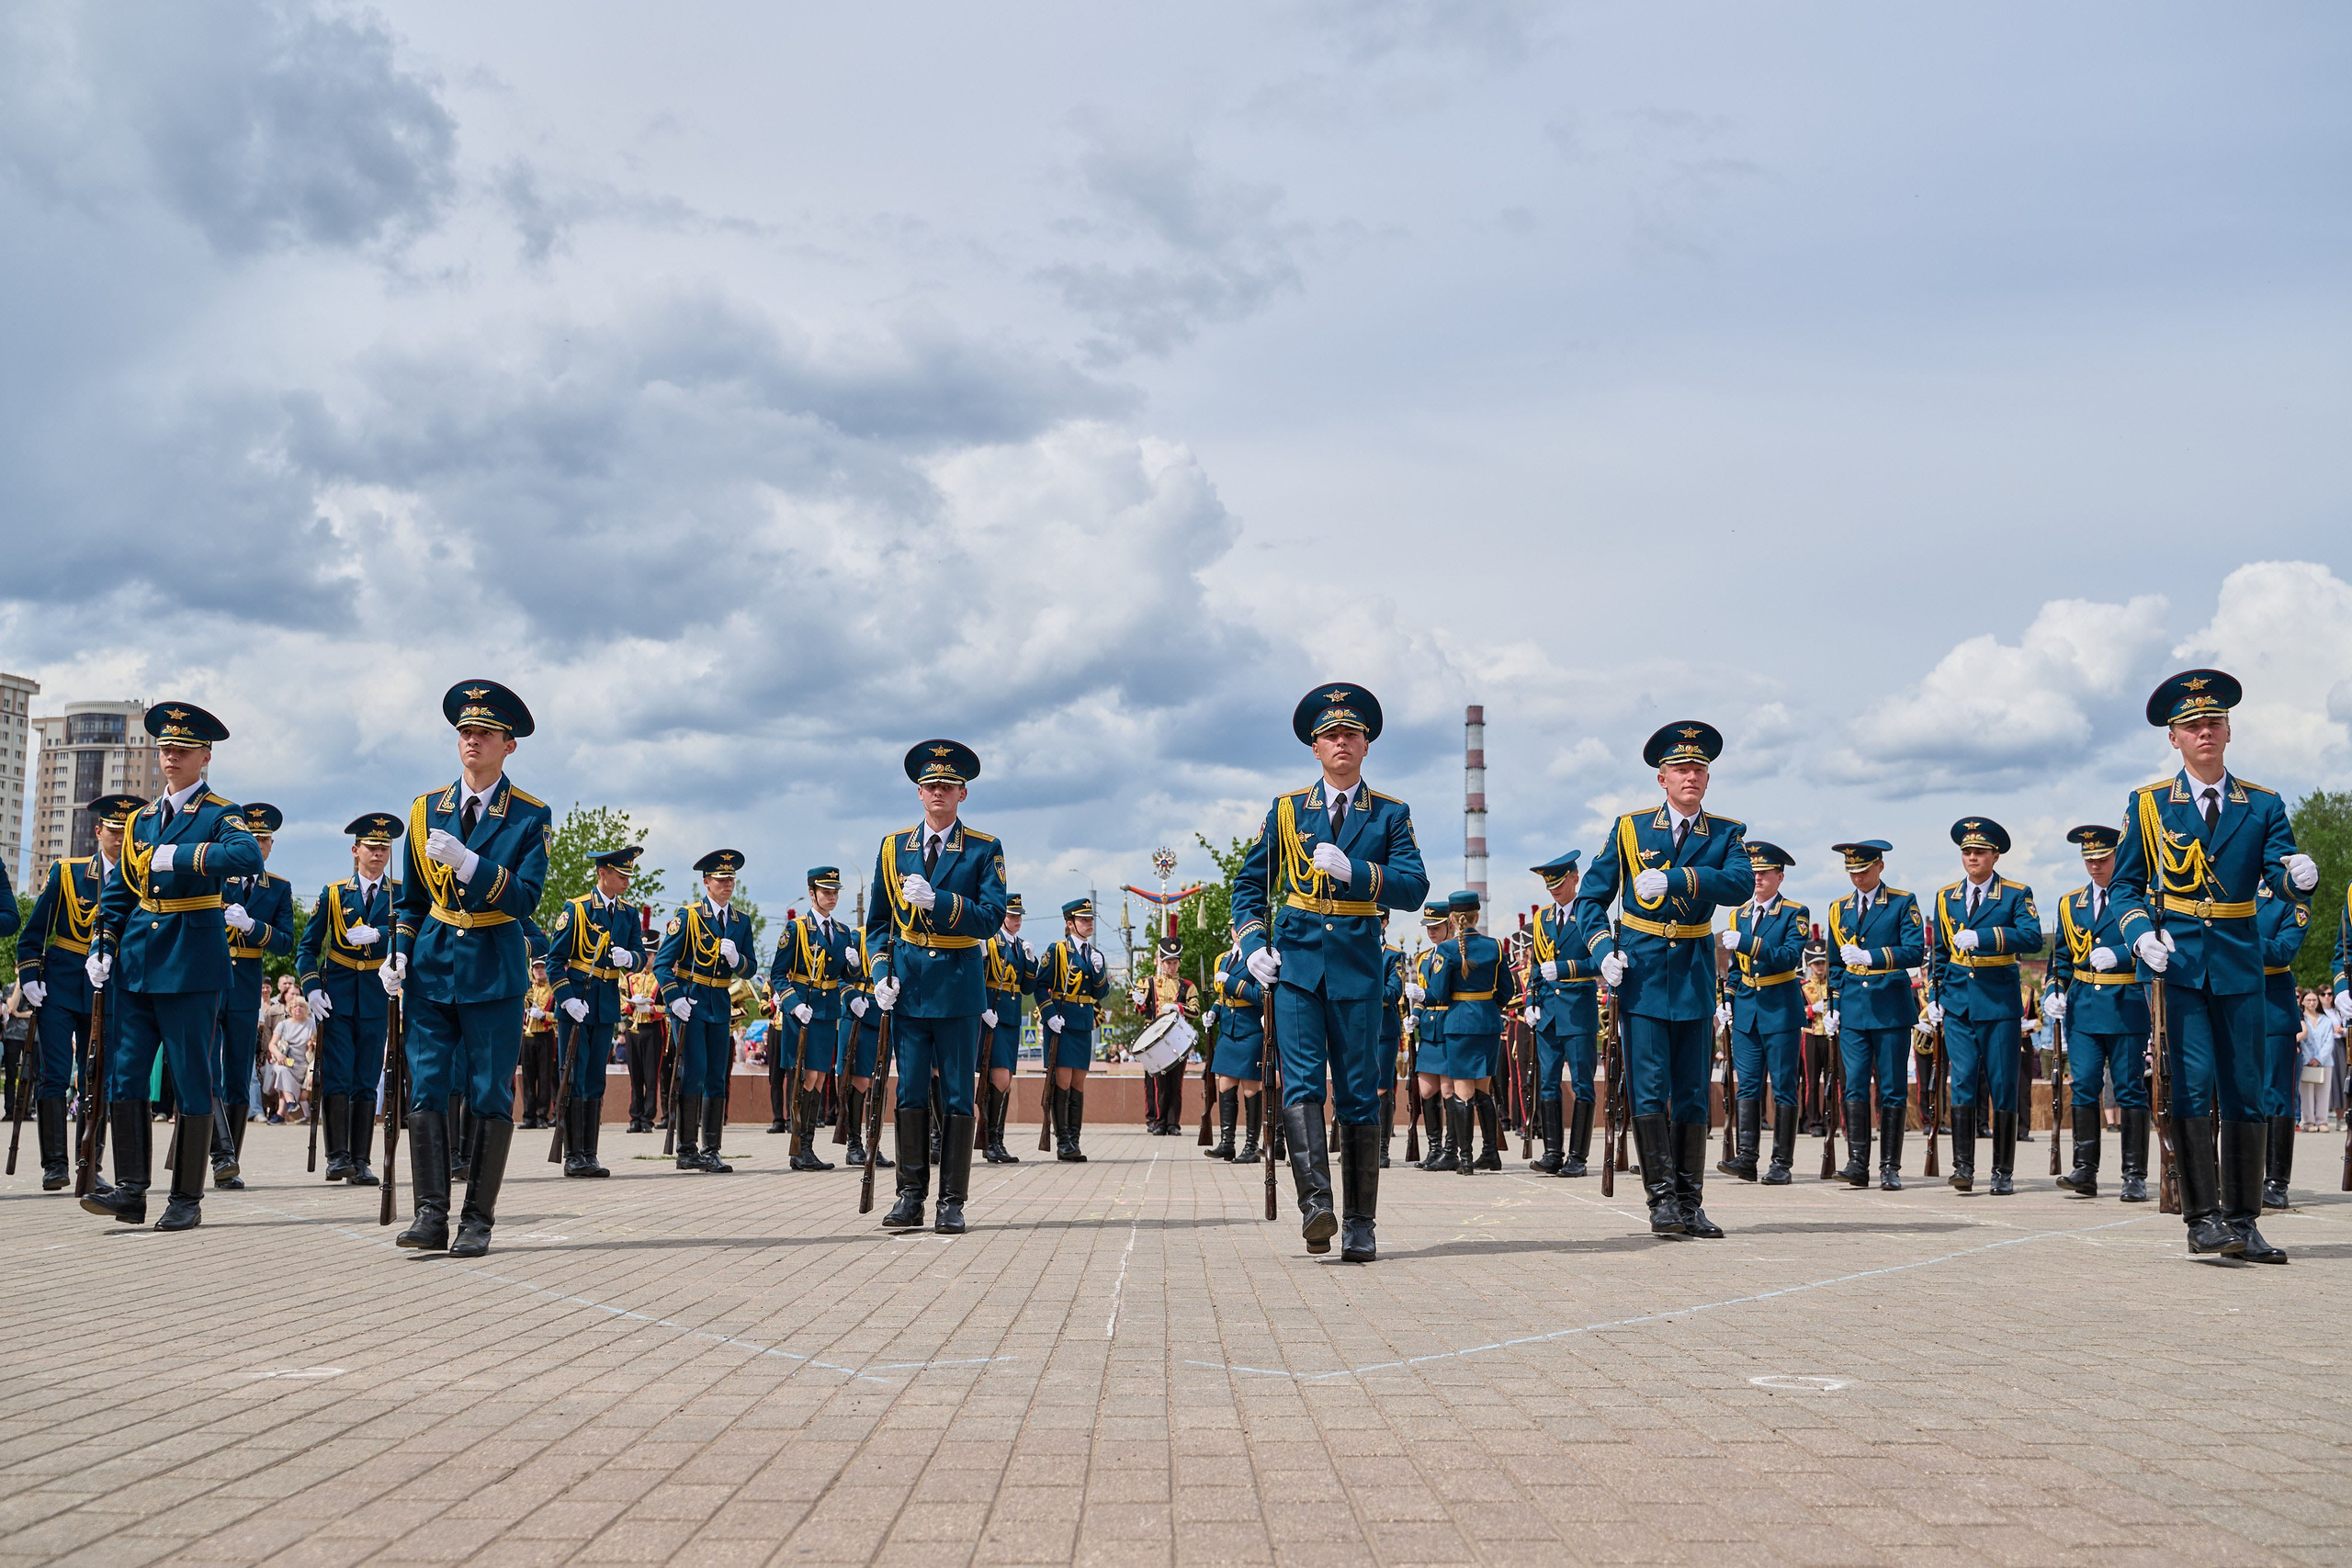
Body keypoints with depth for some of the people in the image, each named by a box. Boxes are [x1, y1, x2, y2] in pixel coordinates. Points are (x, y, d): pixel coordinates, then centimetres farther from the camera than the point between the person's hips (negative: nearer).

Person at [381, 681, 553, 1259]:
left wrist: (467, 863, -23)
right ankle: (431, 1214, -1)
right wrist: (399, 953, 4)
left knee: (490, 1097, 0)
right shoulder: (426, 809, 10)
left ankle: (477, 1220, 5)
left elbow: (525, 897, -12)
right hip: (431, 967, 3)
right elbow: (410, 899, 17)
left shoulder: (531, 817, -1)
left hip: (494, 971, -3)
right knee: (426, 1090, -3)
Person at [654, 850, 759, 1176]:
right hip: (689, 1004, -5)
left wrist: (736, 959, -14)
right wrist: (674, 998, -15)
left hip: (721, 1006, 5)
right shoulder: (688, 916, -4)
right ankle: (686, 1150, -5)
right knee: (693, 1073, -10)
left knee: (717, 1078, 5)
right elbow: (663, 962, -4)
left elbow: (750, 968, 8)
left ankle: (711, 1151, 10)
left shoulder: (741, 921, 10)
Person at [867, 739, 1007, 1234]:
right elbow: (878, 920, 15)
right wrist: (882, 974, 1)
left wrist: (936, 901, -22)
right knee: (910, 1094, 3)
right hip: (908, 984, 2)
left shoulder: (985, 850, 1)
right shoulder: (893, 848, 10)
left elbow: (992, 917, -10)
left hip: (959, 985, -2)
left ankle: (953, 1202, 4)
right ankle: (911, 1196, 9)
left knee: (958, 1097, 0)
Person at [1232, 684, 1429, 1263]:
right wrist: (1253, 943, 0)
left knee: (1359, 1095, 0)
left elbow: (1414, 888, -5)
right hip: (1295, 960, 1)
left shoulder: (1391, 815, 8)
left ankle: (1360, 1224, 5)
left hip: (1357, 964, 0)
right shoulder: (1287, 810, 12)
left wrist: (1353, 871, -19)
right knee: (1302, 1084, -14)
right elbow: (1250, 883, 16)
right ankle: (1316, 1204, -23)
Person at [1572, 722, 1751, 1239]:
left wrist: (1673, 878, -26)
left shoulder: (1728, 834, 5)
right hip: (1642, 973, -1)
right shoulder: (1631, 829, 5)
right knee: (1649, 1090, -7)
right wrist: (1603, 948, -9)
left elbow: (1742, 883, -16)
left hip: (1694, 977, 1)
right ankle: (1661, 1199, -4)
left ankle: (1690, 1204, 9)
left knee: (1693, 1094, 4)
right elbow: (1590, 897, 8)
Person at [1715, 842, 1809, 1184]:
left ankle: (1782, 1163, 1)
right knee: (1748, 1085, 0)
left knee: (1783, 1087, -2)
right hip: (1745, 1011, 5)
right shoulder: (1739, 916, 14)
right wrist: (1726, 1001, 11)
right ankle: (1745, 1157, -4)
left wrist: (1746, 943, -25)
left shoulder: (1795, 914, -3)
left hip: (1780, 1010, -5)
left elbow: (1791, 957, -18)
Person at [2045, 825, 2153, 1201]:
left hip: (2126, 1006, -4)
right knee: (2084, 1087, -2)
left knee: (2130, 1091, -1)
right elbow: (2062, 957, 21)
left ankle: (2135, 1177, 2)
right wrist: (2055, 991, 6)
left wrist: (2118, 955, -25)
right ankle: (2084, 1170, -1)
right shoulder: (2070, 904, 16)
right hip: (2082, 1008, 4)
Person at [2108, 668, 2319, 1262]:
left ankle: (2242, 1223, 11)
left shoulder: (2263, 806, 8)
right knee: (2191, 1087, -10)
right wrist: (2140, 932, -10)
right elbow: (2126, 884, 8)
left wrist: (2299, 874, -27)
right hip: (2173, 962, -2)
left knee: (2245, 1095, 4)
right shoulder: (2148, 804, 6)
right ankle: (2202, 1219, -7)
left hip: (2238, 963, 2)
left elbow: (2281, 877, -3)